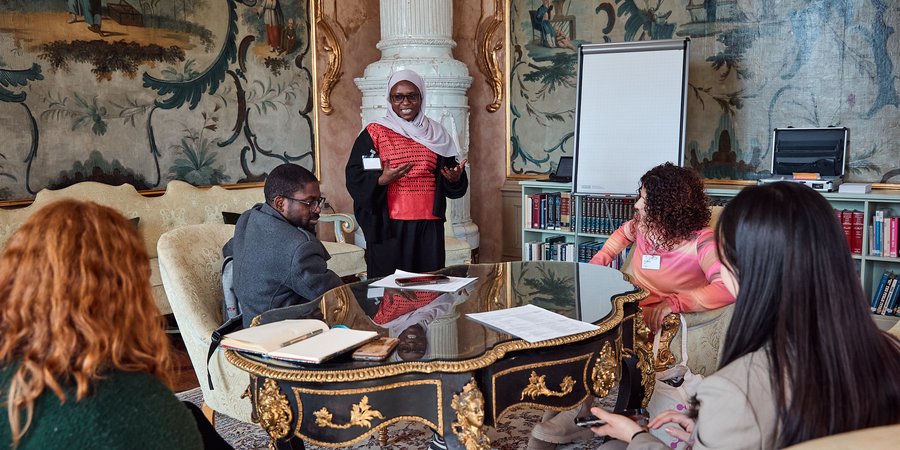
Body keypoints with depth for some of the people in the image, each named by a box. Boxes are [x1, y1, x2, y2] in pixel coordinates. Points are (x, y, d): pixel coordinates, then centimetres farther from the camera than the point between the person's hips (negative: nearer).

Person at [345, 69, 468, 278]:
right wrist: (381, 180, -22)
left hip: (429, 226, 3)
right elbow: (354, 179, -4)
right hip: (388, 227, -3)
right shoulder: (374, 133, 2)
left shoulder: (436, 134, 12)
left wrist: (455, 178, -7)